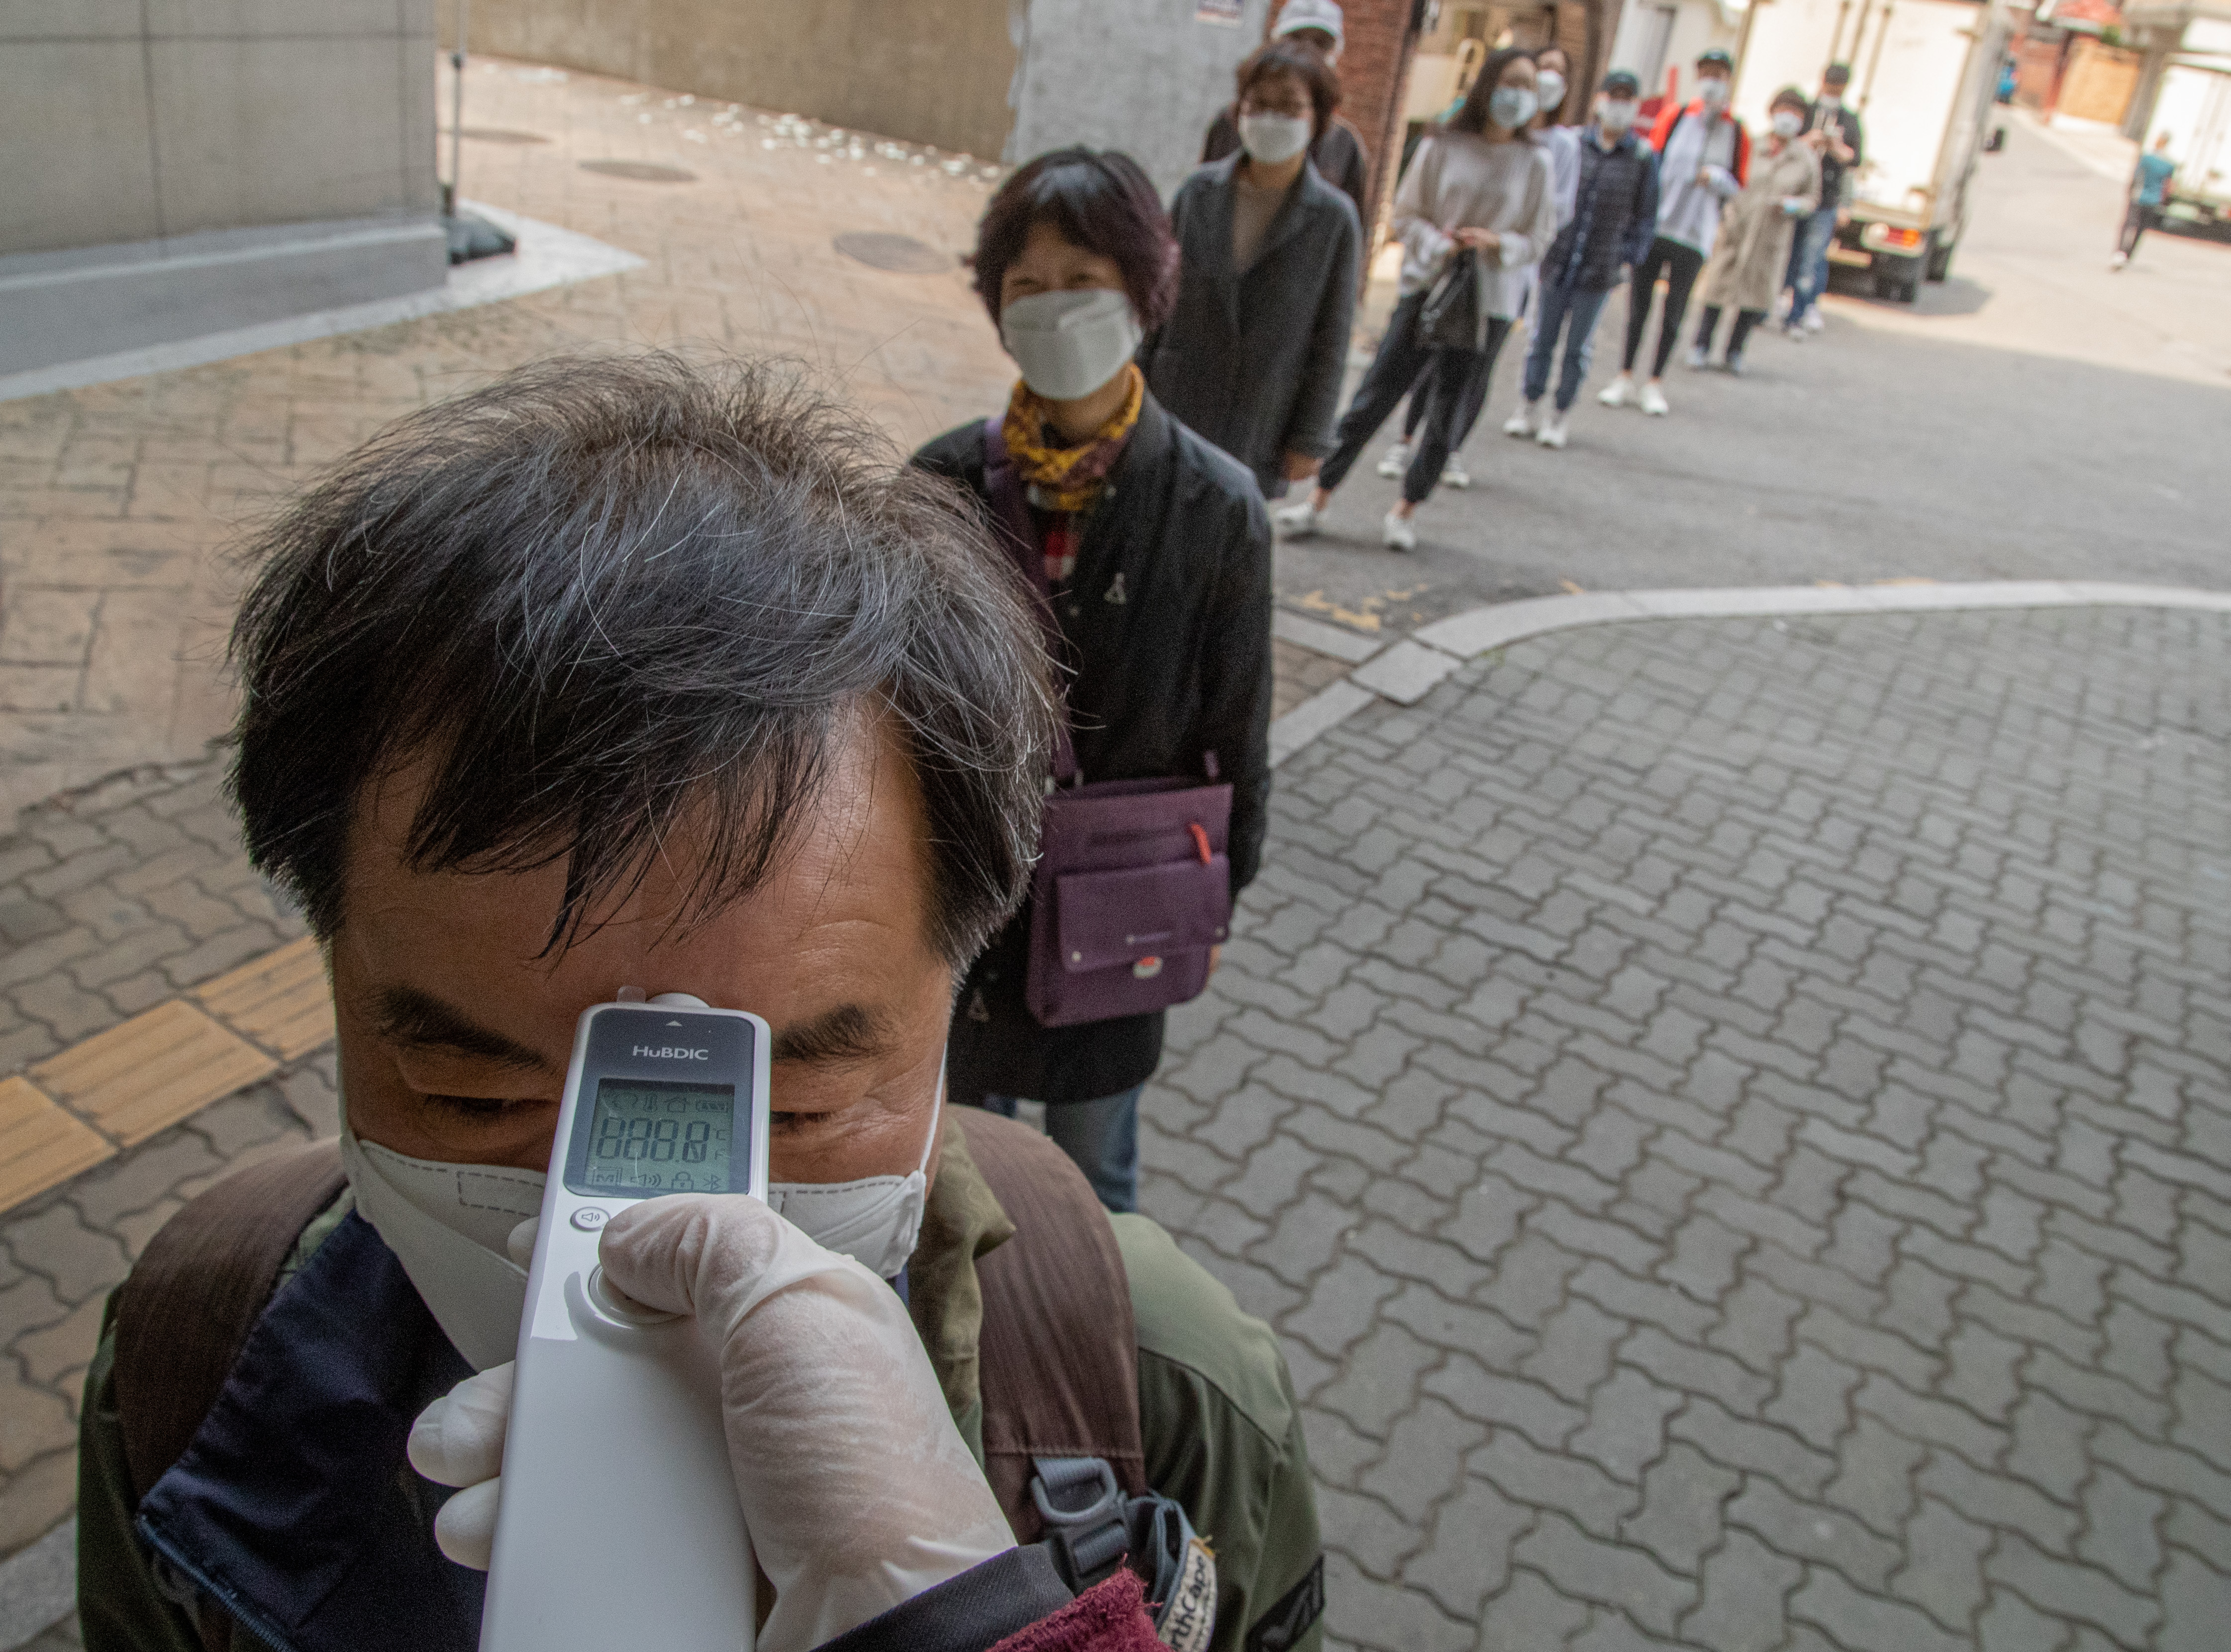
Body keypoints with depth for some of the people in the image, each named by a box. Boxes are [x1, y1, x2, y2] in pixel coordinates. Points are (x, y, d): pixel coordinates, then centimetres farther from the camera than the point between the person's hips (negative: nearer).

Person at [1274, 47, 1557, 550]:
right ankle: (1318, 499, 7)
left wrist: (1497, 243, -14)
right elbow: (1406, 215, 1)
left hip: (1488, 305, 2)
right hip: (1427, 289, -1)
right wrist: (1442, 245, -16)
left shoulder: (1535, 162, 1)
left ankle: (1404, 512, 21)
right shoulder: (1442, 146, -3)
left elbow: (1540, 237, 5)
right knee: (1375, 396, -1)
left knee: (1449, 412, 7)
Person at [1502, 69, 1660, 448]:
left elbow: (1645, 217, 5)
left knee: (1577, 349, 8)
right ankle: (1529, 410, 25)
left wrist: (1629, 257, -3)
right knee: (1542, 341, 11)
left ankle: (1559, 418, 20)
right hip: (1557, 261, 1)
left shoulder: (1643, 157, -1)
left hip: (1599, 273, -1)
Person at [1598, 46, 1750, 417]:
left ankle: (1655, 384, 15)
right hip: (1654, 226, 0)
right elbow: (1651, 162, 4)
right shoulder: (1674, 116, 3)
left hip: (1694, 234, 0)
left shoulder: (1736, 132, 4)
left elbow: (1739, 186, 9)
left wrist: (1717, 177, -12)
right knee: (1638, 305, 5)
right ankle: (1625, 379, 15)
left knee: (1674, 313, 4)